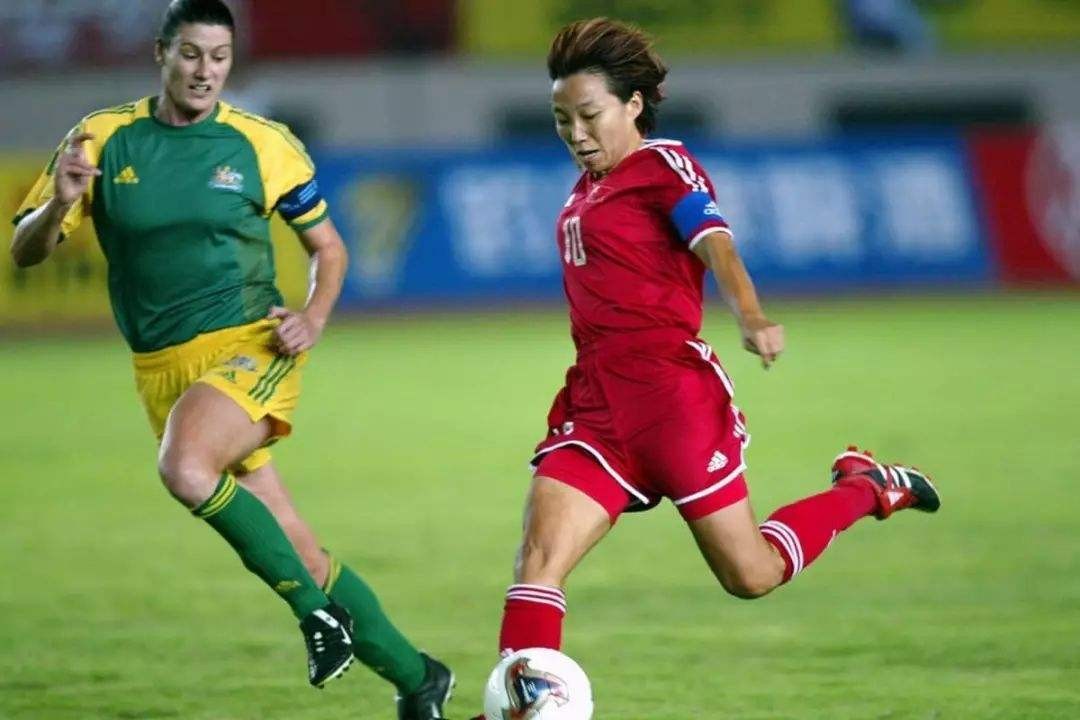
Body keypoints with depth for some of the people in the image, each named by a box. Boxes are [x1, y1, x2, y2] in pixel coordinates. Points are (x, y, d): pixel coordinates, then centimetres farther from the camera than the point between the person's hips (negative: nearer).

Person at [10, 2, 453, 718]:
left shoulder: (264, 145, 0)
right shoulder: (103, 139, 2)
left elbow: (328, 246, 13)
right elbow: (25, 253, 1)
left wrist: (314, 317, -7)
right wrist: (61, 203, -21)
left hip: (250, 347, -3)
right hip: (164, 371, 3)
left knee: (186, 470, -33)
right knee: (299, 554, 2)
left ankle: (317, 609, -16)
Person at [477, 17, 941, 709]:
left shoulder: (663, 164, -5)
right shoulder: (589, 185, 17)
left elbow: (713, 242, -23)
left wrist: (751, 316, -41)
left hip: (672, 390, -7)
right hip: (596, 401, 7)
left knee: (752, 574, 2)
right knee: (539, 561, -12)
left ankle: (866, 488, 25)